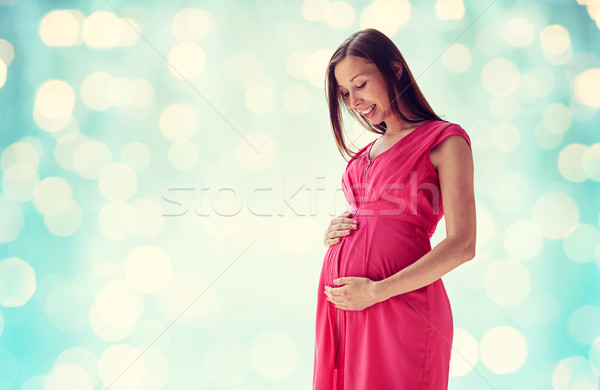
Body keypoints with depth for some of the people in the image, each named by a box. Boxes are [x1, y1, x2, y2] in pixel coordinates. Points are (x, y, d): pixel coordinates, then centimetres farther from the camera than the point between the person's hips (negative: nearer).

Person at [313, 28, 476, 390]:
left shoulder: (445, 140, -3)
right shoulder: (367, 153, 19)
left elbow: (462, 245, -12)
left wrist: (377, 291, -16)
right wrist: (335, 233, 4)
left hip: (399, 303, -6)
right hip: (342, 303, 7)